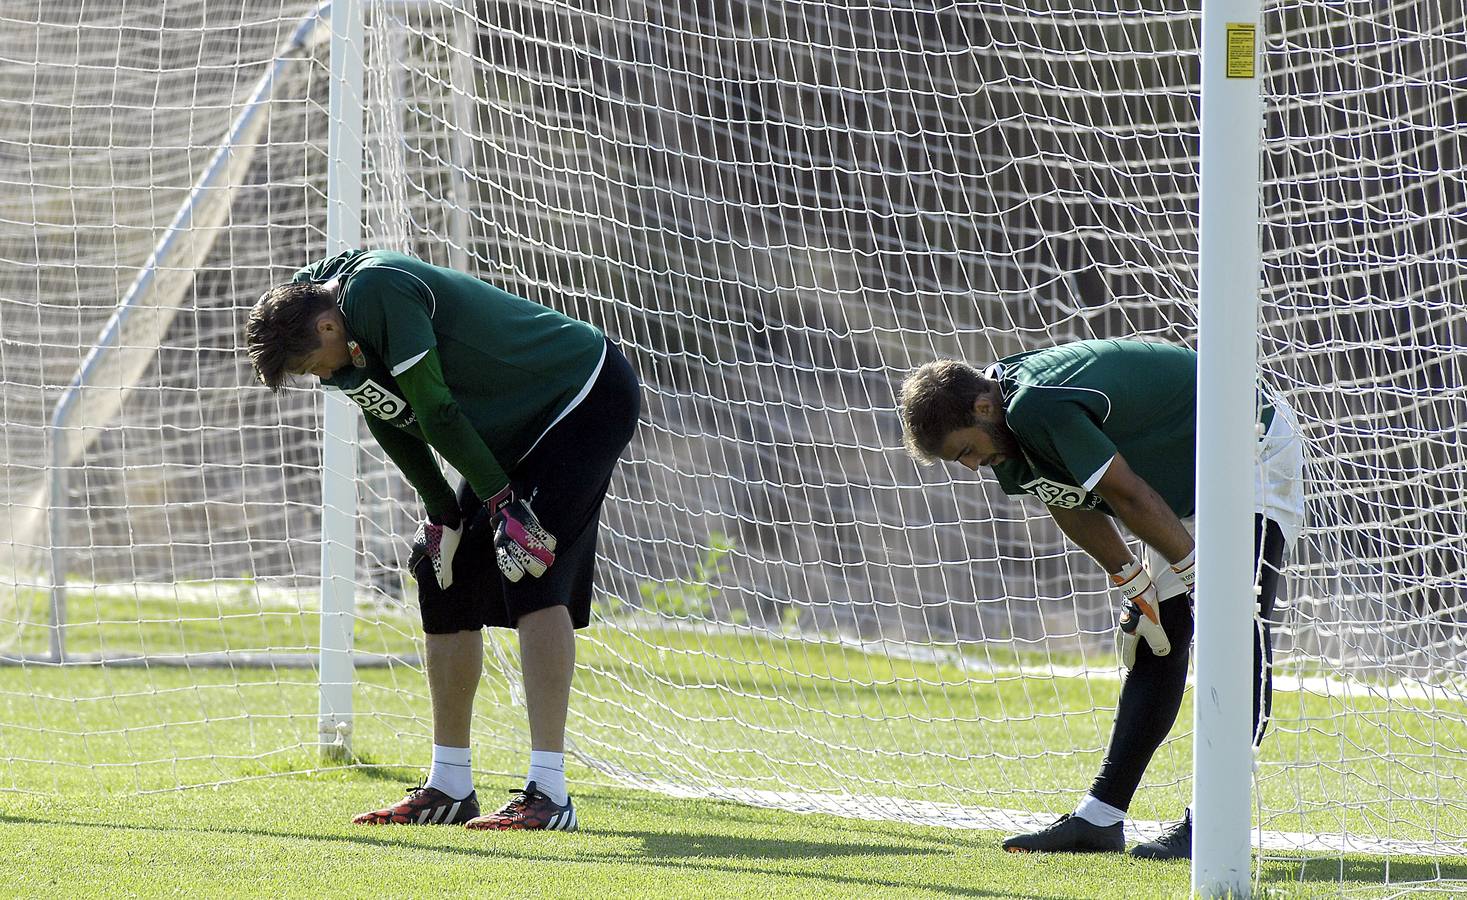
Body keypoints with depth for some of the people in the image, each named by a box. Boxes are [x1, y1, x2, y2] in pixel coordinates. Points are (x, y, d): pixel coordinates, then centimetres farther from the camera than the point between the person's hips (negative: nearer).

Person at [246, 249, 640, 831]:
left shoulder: (375, 290, -29)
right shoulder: (340, 351, 0)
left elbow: (437, 412, -26)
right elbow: (392, 424, 10)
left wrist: (501, 499, -22)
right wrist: (443, 515, 3)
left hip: (588, 398, -10)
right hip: (519, 431, 10)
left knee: (533, 580, -21)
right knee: (445, 581, 8)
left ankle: (549, 795, -24)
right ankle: (449, 789, 17)